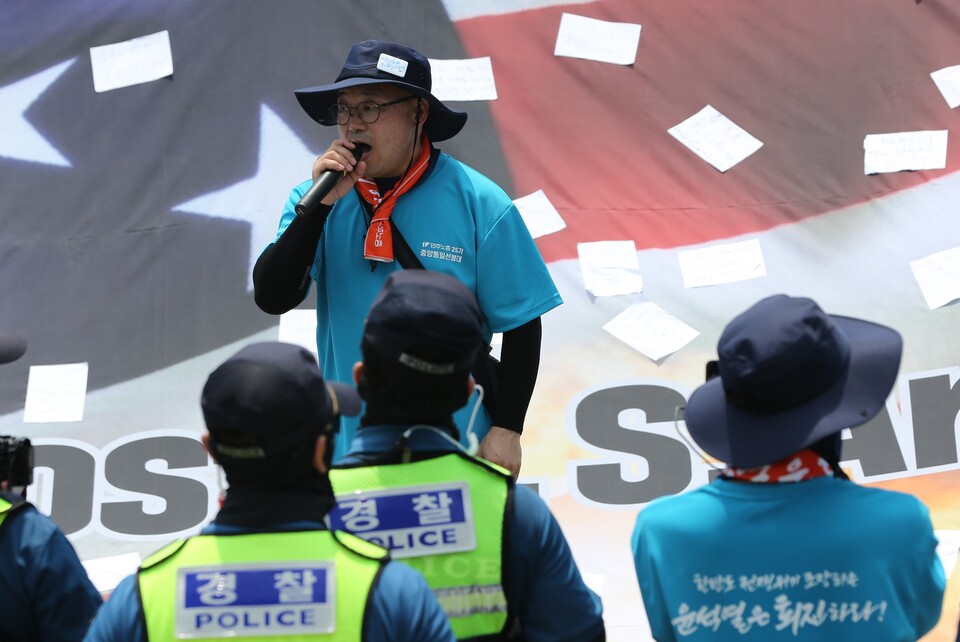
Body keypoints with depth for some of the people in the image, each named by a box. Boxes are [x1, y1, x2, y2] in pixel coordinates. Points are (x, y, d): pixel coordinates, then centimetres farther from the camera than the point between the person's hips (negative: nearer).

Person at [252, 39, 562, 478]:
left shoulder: (477, 203, -9)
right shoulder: (316, 199, 0)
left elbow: (520, 325, -5)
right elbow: (272, 298, -10)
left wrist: (506, 430, -7)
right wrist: (320, 204, -18)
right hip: (348, 446, 3)